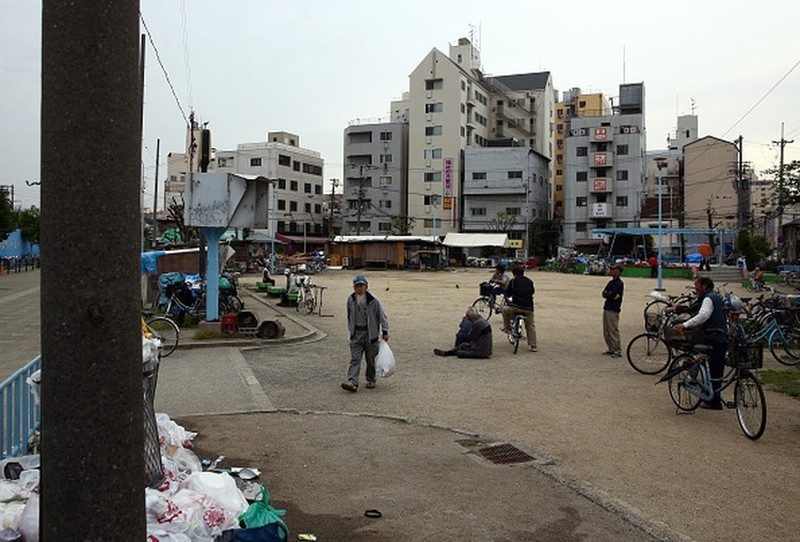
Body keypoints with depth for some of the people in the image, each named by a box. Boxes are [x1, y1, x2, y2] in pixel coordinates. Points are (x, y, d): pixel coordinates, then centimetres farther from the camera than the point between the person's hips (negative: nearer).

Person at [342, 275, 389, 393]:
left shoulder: (373, 300, -12)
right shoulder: (351, 300, -1)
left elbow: (382, 315, -6)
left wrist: (385, 331, -7)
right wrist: (351, 329, 16)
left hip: (370, 333, -2)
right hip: (356, 333, 2)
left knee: (371, 358, 9)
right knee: (355, 359, -7)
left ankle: (371, 380, 26)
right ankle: (352, 382, -14)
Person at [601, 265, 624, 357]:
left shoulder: (619, 283, -12)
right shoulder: (611, 282, 16)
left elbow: (612, 295, -20)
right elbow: (604, 293, 10)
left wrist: (607, 294, -1)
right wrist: (609, 294, -9)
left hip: (613, 310, -9)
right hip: (606, 308, 9)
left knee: (613, 331, -7)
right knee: (606, 332, 13)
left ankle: (618, 351, -1)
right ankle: (611, 349, 22)